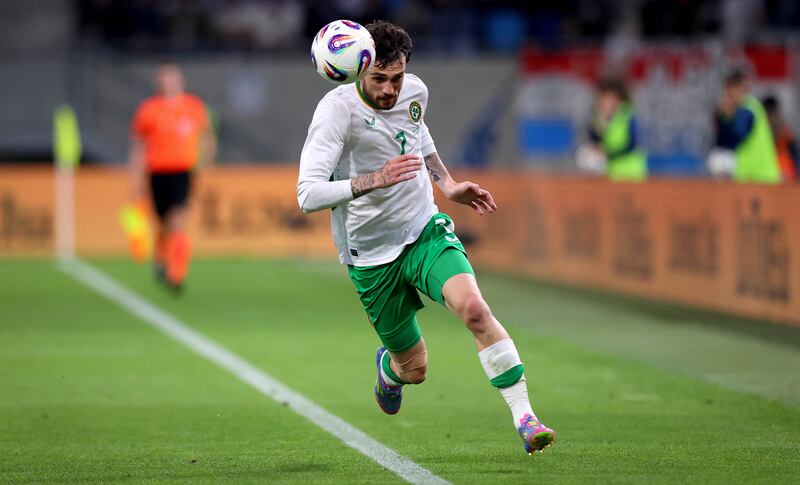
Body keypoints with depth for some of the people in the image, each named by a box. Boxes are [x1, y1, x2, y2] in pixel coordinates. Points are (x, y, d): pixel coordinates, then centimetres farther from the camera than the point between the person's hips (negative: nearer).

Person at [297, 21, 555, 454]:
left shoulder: (415, 91, -4)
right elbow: (307, 195, -29)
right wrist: (374, 180, -40)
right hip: (371, 258, -3)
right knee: (414, 369, 8)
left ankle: (525, 419, -23)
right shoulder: (336, 109, -21)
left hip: (427, 231, 3)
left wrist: (448, 185, 13)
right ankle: (388, 367, 48)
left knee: (473, 307, -27)